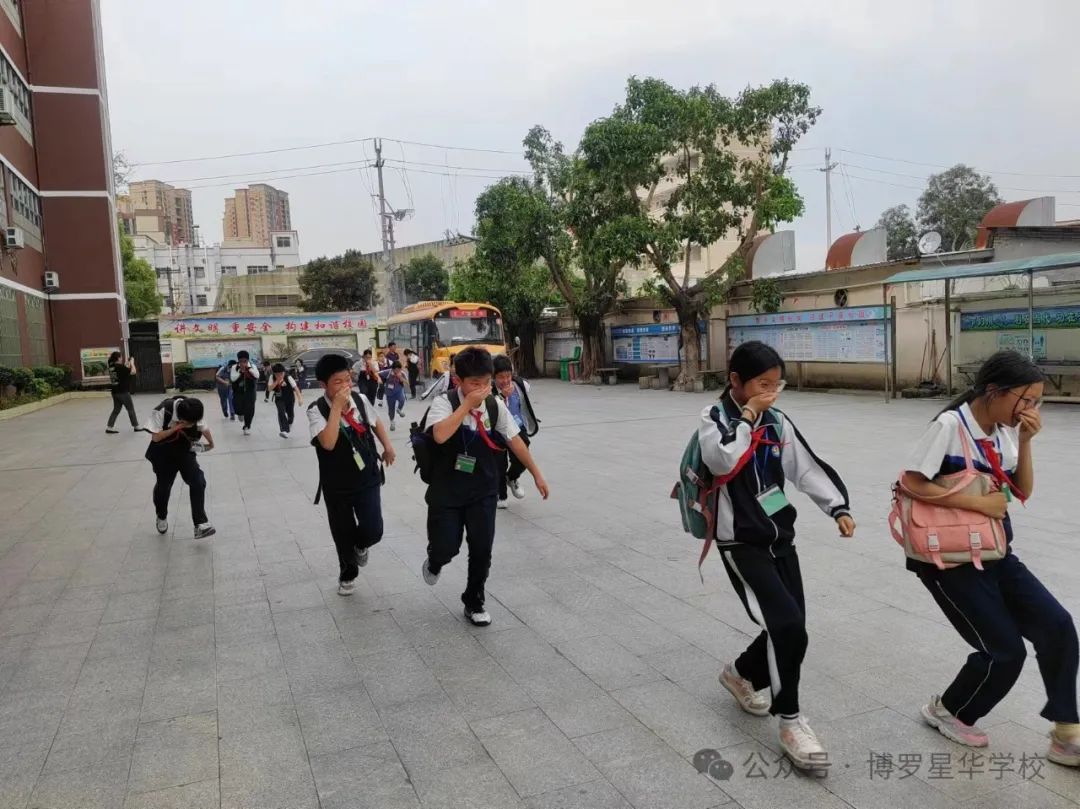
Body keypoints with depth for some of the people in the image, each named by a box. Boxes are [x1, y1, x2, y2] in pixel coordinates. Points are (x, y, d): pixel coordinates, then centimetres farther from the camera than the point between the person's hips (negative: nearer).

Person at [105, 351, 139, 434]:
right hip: (123, 392, -7)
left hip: (115, 392, 7)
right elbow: (133, 372, -19)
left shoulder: (111, 366, 6)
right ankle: (136, 426, 15)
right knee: (131, 409, 6)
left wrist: (127, 363, 15)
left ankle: (109, 427, 7)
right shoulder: (120, 366, -17)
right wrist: (132, 362, -7)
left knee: (116, 410, 14)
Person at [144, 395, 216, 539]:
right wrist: (176, 428, -33)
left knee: (198, 482, -16)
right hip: (163, 455, -2)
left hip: (185, 452, 2)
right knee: (163, 487, 12)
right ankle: (162, 518, 43)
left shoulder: (193, 412, -18)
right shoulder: (162, 411, -29)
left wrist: (210, 443, 17)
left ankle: (200, 523, -14)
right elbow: (155, 437, -25)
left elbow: (204, 428, 1)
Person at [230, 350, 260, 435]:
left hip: (250, 392, 0)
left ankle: (247, 427, 16)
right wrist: (240, 371, -22)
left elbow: (257, 375, -19)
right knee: (238, 407, -8)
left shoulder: (252, 366, -2)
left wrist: (248, 367, -24)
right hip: (238, 391, 0)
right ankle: (241, 414, 33)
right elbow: (232, 378, -13)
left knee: (249, 409, -2)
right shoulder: (235, 367, -4)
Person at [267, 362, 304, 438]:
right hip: (279, 399, 1)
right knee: (281, 412, -23)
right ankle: (284, 430, -27)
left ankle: (289, 423, 51)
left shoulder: (288, 377, -23)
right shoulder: (272, 378, -13)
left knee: (290, 413, 12)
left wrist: (300, 398, -36)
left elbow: (295, 387, -27)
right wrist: (277, 382, -31)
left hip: (289, 398, -1)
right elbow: (269, 389, -18)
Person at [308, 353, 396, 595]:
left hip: (367, 478, 2)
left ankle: (361, 545, 31)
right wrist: (337, 406, -32)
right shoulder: (316, 410, -17)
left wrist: (387, 446, 13)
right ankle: (347, 575, 41)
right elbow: (328, 443, -33)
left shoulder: (360, 400, -5)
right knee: (343, 535, 12)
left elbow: (375, 422, 17)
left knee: (373, 531, -8)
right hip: (336, 485, -2)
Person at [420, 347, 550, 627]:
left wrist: (536, 474, 9)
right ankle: (434, 561, 37)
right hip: (446, 492, -3)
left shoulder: (495, 405, -4)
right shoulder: (444, 403, -16)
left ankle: (474, 602, 24)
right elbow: (440, 435, -36)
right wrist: (467, 403, -31)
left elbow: (514, 439, 6)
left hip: (483, 491, 3)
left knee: (482, 549, 1)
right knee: (446, 548, -3)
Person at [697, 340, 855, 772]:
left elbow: (807, 467, 5)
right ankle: (790, 722, 0)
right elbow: (722, 462, -28)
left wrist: (839, 506, -7)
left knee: (788, 629, 8)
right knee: (787, 625, -17)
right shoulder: (714, 419, -9)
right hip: (741, 543, -6)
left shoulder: (776, 422, 6)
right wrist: (746, 417, -20)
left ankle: (741, 673, 38)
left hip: (779, 536, 6)